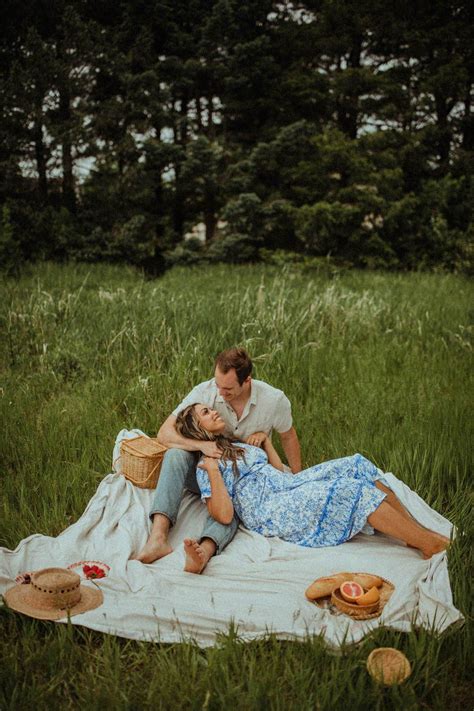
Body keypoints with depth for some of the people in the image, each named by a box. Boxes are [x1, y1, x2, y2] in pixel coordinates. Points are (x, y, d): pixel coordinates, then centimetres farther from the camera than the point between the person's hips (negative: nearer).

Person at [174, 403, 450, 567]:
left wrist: (265, 437, 26)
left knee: (356, 465, -10)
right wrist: (213, 470, -15)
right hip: (270, 511, -9)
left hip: (289, 486, 9)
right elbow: (224, 515, -13)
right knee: (347, 489, -26)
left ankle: (419, 530, -13)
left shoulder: (238, 446, 24)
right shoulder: (205, 466, -1)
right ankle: (429, 543, -24)